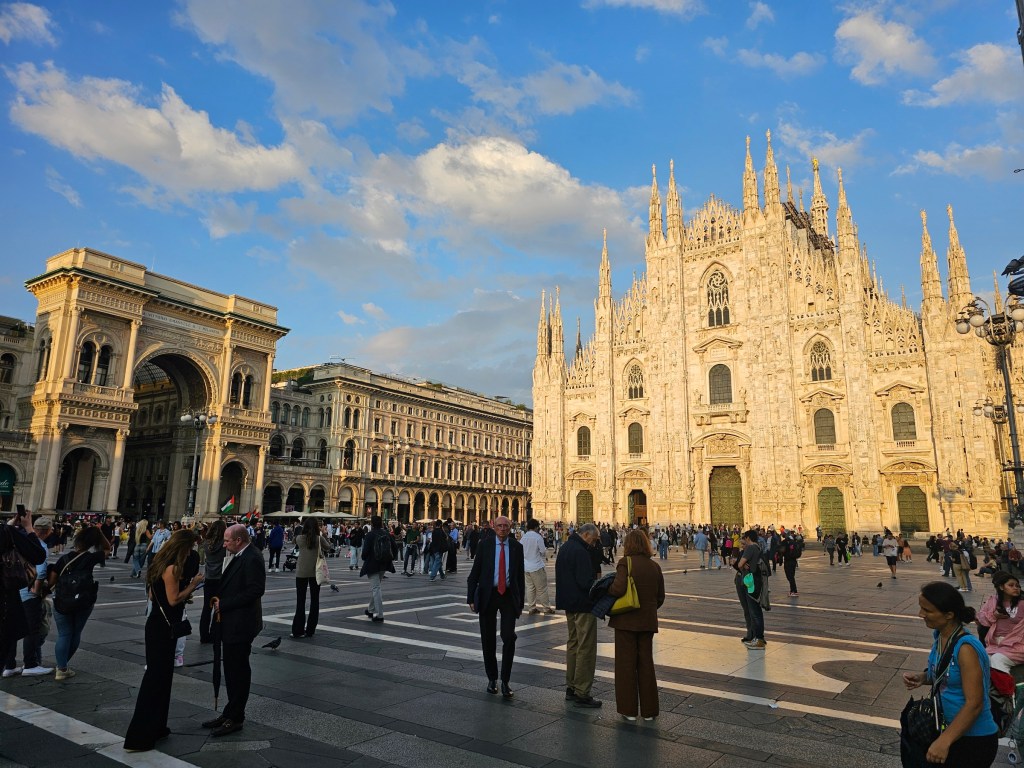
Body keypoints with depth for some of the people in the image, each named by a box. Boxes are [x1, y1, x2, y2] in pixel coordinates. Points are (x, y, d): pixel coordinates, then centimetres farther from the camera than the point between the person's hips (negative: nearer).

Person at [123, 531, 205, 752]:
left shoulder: (161, 565, 9)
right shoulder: (172, 568, -20)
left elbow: (153, 595, 15)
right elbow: (173, 600, -21)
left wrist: (186, 592, 13)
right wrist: (192, 585, -10)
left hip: (158, 624, 10)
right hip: (163, 627, -10)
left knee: (161, 676, 19)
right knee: (156, 678, -1)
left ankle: (154, 728, 30)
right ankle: (139, 737, 6)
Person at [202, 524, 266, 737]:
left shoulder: (252, 559, -20)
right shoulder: (240, 557, 11)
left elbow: (255, 590, -25)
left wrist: (224, 604, -19)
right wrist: (219, 599, 3)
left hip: (240, 624, -10)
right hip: (232, 623, 10)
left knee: (238, 671, 1)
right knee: (233, 670, 18)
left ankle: (235, 719, 13)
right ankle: (231, 713, 30)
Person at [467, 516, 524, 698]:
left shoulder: (517, 547, 1)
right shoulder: (484, 544, -3)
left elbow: (520, 575, 5)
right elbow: (475, 572, -2)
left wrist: (521, 602, 5)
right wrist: (471, 597, -7)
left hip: (509, 596, 0)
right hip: (488, 595, 0)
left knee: (509, 638, -7)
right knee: (488, 639, 8)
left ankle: (505, 681, 7)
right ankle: (492, 678, 26)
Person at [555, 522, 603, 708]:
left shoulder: (565, 548, 11)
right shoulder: (580, 552, -21)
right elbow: (585, 581, -26)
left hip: (569, 603, 10)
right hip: (583, 605, -10)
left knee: (573, 644, 19)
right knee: (586, 648, -1)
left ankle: (571, 687, 27)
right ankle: (582, 693, 4)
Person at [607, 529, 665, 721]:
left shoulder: (626, 563, -14)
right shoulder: (655, 566, 4)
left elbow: (618, 589, -26)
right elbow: (660, 597, 8)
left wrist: (606, 589, -6)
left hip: (626, 620, -5)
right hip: (647, 621, 5)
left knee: (626, 664, 7)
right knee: (646, 664, 14)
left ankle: (628, 709, 13)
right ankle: (649, 710, 21)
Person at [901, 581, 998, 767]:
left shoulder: (966, 648, -27)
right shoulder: (939, 635, -3)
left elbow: (974, 704, -26)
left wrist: (944, 741, -26)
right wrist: (922, 678, -6)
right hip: (948, 727, 7)